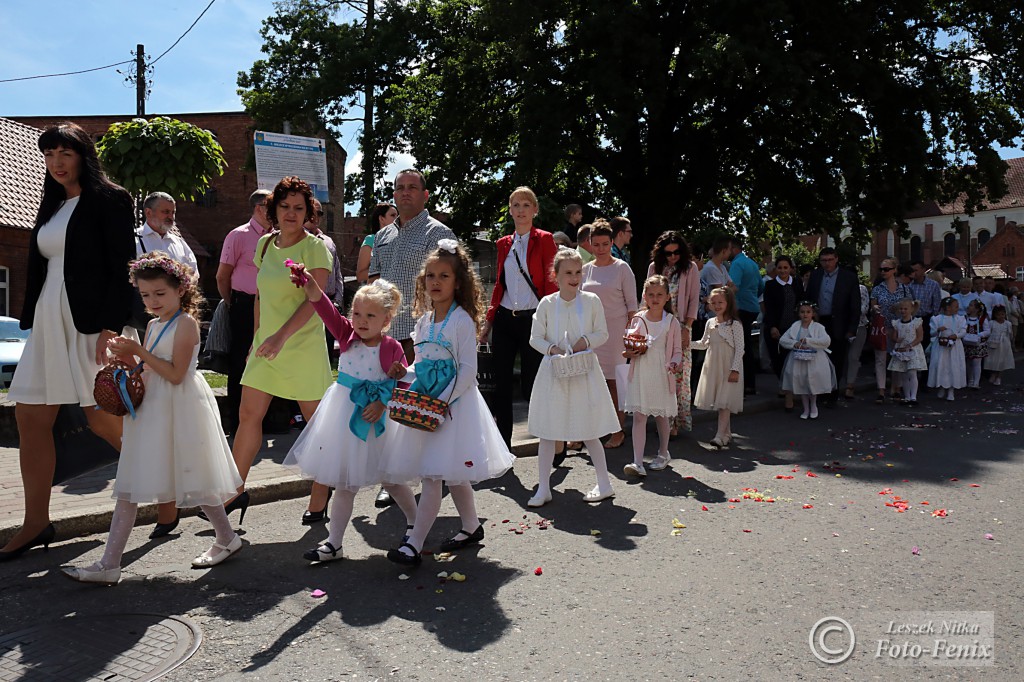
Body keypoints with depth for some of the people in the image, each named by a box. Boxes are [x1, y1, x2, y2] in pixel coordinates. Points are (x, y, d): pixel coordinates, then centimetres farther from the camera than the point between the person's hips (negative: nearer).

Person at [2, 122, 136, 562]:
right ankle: (36, 524, 14)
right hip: (49, 322, 8)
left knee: (104, 419, -5)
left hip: (92, 322, -8)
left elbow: (123, 269, -12)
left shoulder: (109, 199, -5)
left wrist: (111, 326, -20)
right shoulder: (52, 205, 18)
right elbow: (40, 266, 20)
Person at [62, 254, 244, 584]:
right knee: (128, 486, 5)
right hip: (152, 409, 8)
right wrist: (128, 356, -3)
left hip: (179, 409, -8)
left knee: (192, 480, 3)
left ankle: (227, 538, 25)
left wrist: (140, 352, -17)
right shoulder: (153, 325, 14)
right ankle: (109, 564, 9)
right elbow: (148, 372, 15)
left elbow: (176, 374, -18)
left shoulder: (185, 323, -12)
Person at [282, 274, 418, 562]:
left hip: (376, 419, -3)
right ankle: (334, 543, 22)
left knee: (391, 478, 12)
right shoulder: (347, 335, -3)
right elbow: (326, 309, -16)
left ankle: (415, 523, 37)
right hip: (343, 416, 3)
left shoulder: (392, 348, -11)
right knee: (344, 484, 12)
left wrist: (382, 403, -21)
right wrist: (309, 284, -31)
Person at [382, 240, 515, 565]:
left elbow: (467, 370, -16)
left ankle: (414, 543, -2)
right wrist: (404, 375, -2)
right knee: (451, 474, 16)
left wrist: (442, 403, -20)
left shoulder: (462, 320, -12)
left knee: (433, 475, -7)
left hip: (454, 404, -7)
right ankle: (471, 527, 32)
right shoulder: (423, 320, 10)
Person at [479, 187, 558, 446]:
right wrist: (489, 321, 11)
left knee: (530, 386, -2)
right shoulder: (504, 244, 13)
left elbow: (551, 284, -5)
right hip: (504, 320, 5)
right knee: (501, 384, 4)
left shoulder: (544, 240, -1)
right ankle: (502, 444, 14)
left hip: (532, 320, -5)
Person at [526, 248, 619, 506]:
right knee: (547, 432, 4)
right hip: (554, 371, 1)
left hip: (584, 370, -1)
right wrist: (551, 348, -15)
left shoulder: (591, 301, -2)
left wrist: (586, 341, -15)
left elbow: (603, 334, 4)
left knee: (589, 431, 7)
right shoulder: (547, 303, -2)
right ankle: (543, 488, 15)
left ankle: (604, 483, 22)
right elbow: (535, 337, 3)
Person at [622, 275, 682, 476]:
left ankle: (663, 454, 36)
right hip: (640, 374, 1)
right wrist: (628, 352, -9)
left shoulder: (671, 322, -1)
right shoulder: (638, 319, 4)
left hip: (661, 375, -1)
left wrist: (675, 363, -18)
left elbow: (677, 350, 2)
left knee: (661, 416, 13)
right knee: (639, 416, -5)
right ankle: (637, 463, -7)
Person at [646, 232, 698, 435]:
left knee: (679, 372, -4)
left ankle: (677, 420, 3)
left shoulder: (690, 269, 3)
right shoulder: (654, 267, 10)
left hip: (680, 327, -2)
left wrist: (687, 328, -7)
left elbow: (694, 300, 1)